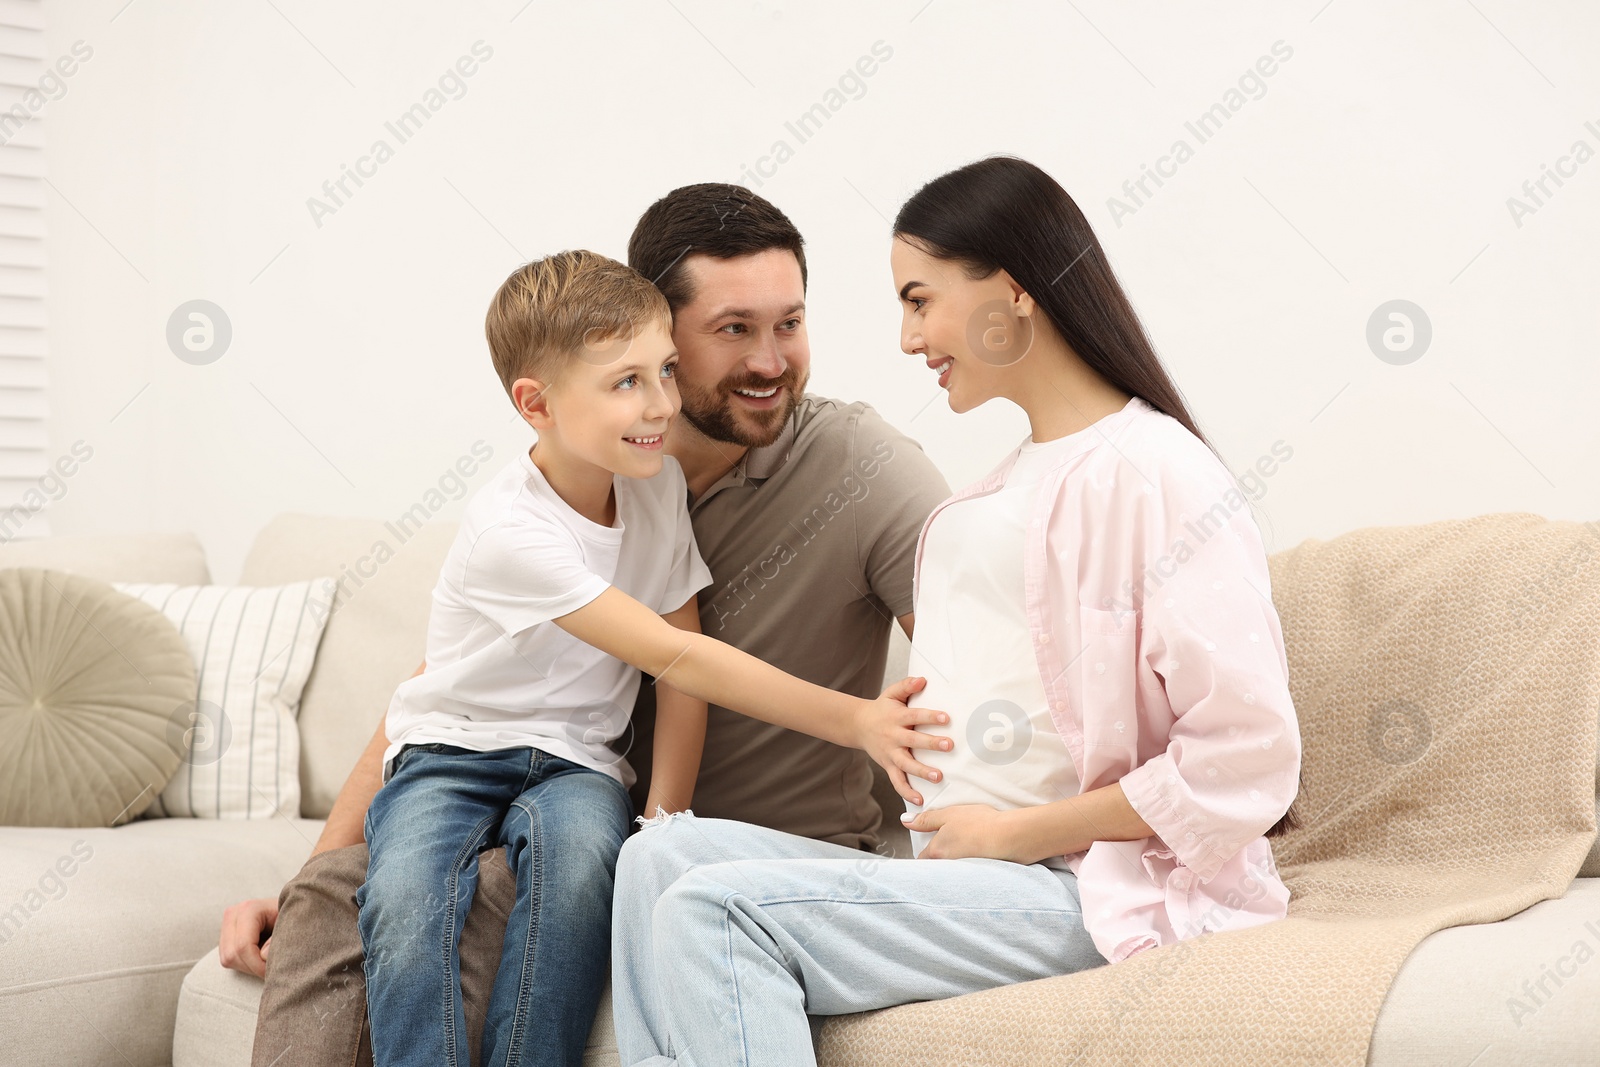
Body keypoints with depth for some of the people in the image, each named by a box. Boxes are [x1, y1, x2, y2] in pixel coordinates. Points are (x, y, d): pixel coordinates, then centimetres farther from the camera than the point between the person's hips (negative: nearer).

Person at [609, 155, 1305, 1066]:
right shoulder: (1015, 486, 20)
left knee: (717, 910, -20)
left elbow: (1249, 757, -18)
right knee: (666, 854, -7)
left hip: (1101, 890, -9)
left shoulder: (1153, 473, -11)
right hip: (982, 875, 9)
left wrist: (1014, 832, -13)